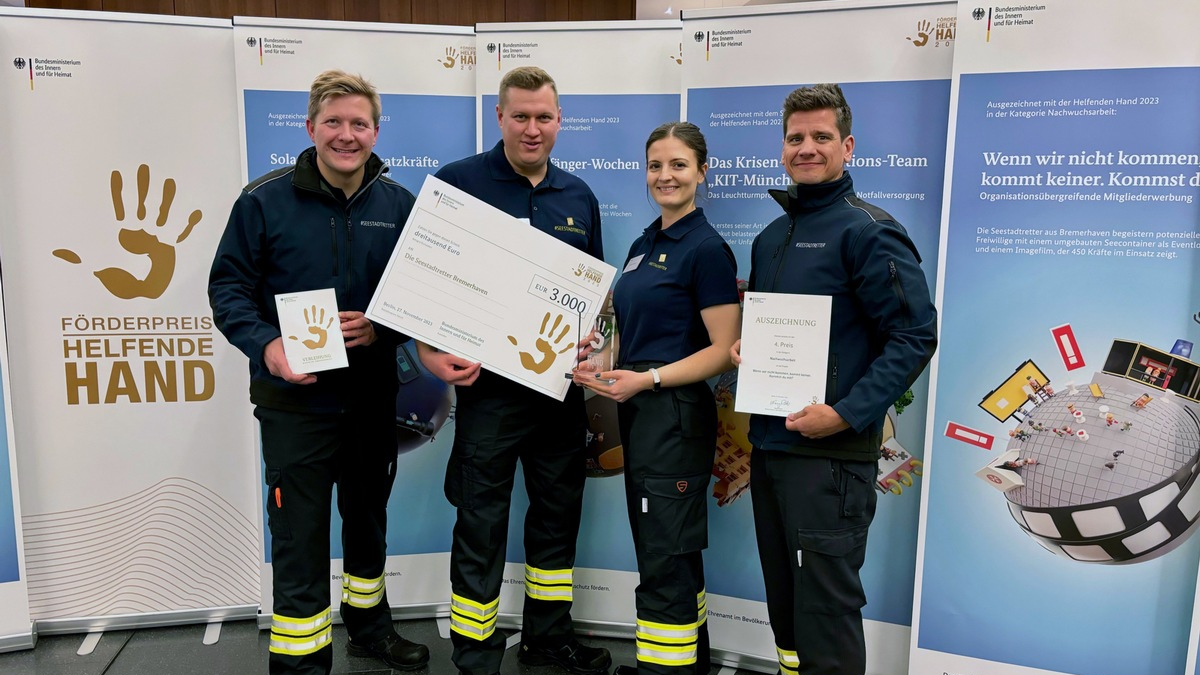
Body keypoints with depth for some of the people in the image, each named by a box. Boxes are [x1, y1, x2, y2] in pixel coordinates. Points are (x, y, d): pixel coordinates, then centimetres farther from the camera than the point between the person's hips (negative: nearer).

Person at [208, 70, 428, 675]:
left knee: (368, 519, 21)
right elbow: (228, 286, -5)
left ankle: (368, 624, 43)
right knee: (299, 537, 2)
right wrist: (266, 345, -21)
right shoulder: (265, 200, -7)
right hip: (294, 402, -3)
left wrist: (382, 329, -15)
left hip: (373, 396, 4)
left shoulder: (399, 205, 0)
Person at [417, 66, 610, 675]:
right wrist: (430, 351, -19)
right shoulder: (458, 182, -5)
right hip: (488, 379, -5)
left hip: (562, 381, 5)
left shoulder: (579, 196, 10)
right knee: (482, 521, 3)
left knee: (558, 509, 16)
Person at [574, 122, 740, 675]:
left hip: (676, 414, -9)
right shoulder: (643, 244, 13)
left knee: (665, 559, -2)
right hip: (638, 412, 9)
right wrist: (601, 365, 4)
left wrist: (648, 379, -23)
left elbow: (723, 351, -15)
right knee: (668, 552, 18)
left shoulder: (707, 248, -11)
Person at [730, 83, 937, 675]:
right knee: (784, 604, 19)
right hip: (768, 445, 8)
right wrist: (742, 348, 3)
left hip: (830, 453, -8)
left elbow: (916, 334, -15)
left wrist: (847, 413, -21)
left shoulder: (868, 231, -9)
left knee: (826, 612, 1)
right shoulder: (770, 238, 15)